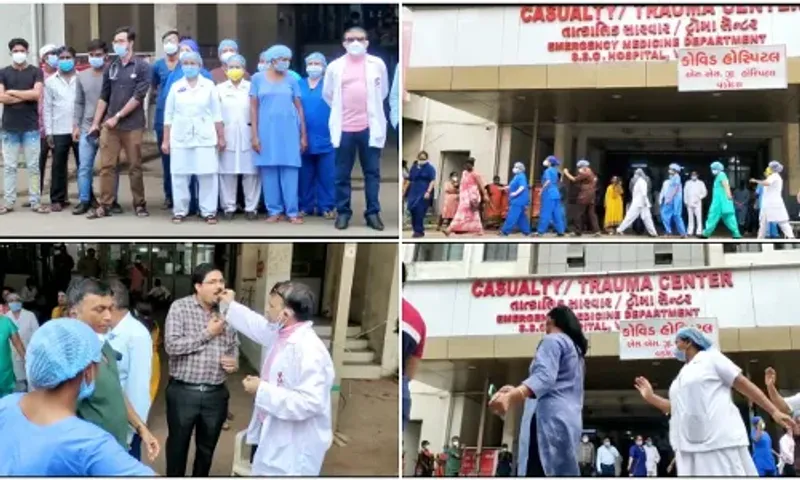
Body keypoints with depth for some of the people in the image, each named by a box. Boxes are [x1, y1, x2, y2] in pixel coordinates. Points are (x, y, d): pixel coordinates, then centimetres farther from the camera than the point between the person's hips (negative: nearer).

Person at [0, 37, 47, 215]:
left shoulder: (36, 72, 4)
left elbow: (36, 94, -11)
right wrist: (26, 96, -9)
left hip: (31, 127, -1)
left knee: (33, 166, 1)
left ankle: (35, 202, 5)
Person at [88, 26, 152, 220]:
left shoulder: (142, 67, -3)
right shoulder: (110, 68, 9)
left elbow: (138, 97, -10)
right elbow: (103, 97, 12)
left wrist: (117, 117, -11)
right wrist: (95, 123, 8)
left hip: (132, 126, -3)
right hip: (109, 125, 3)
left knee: (135, 167, 5)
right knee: (106, 166, 1)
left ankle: (140, 204, 15)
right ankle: (105, 205, 6)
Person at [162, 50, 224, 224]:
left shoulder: (209, 85, 5)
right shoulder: (176, 87, 7)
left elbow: (216, 113, 5)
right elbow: (168, 115, 9)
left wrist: (221, 137, 3)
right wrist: (165, 140, 6)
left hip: (205, 138, -1)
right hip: (180, 138, 1)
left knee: (207, 175, -3)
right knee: (180, 175, 1)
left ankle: (209, 211, 3)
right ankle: (179, 210, 10)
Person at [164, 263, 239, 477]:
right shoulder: (180, 307, -8)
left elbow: (234, 345, 18)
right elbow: (171, 345, -19)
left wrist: (234, 360, -4)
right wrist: (207, 333, -17)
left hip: (216, 394, 4)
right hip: (183, 392, -4)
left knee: (207, 447, 17)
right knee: (178, 445, 11)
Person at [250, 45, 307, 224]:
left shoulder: (292, 80, 7)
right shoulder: (258, 79, 5)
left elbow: (299, 108, 8)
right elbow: (253, 108, 4)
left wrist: (303, 135, 4)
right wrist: (254, 135, -3)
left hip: (289, 130, 0)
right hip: (266, 131, 0)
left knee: (290, 171, -2)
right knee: (269, 171, 1)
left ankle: (292, 211, 1)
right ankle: (274, 210, 8)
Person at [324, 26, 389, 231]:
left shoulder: (377, 64, 1)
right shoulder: (335, 66, 3)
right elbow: (327, 94, 15)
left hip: (370, 127, 0)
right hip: (344, 129, 0)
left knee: (372, 172, 5)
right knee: (342, 174, 5)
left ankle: (373, 212, 11)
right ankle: (343, 212, 14)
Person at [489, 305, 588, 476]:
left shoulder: (553, 340, 3)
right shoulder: (576, 349, 30)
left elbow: (545, 376, -16)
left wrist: (511, 397, -33)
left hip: (550, 418, -9)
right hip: (569, 420, 9)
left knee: (538, 472, -21)